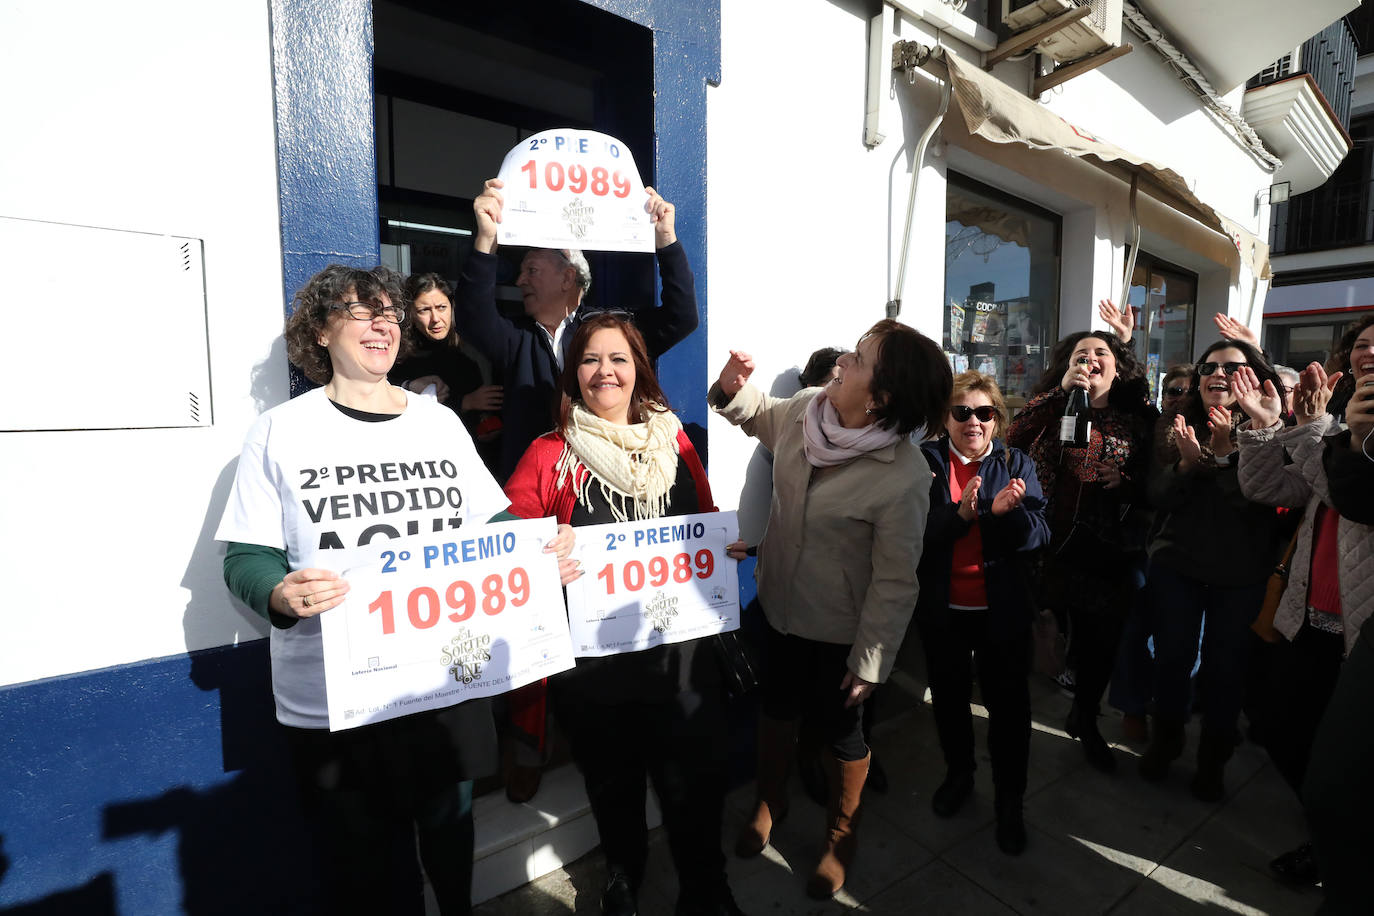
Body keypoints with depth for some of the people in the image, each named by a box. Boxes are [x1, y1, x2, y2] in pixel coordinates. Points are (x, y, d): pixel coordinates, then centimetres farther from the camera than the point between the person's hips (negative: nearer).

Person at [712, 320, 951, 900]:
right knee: (777, 709, 26)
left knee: (840, 730, 19)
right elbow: (760, 416, 11)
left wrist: (870, 662, -14)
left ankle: (840, 838, 50)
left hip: (837, 630, -5)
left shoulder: (904, 477, -29)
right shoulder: (806, 409, -13)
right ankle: (769, 803, 55)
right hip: (779, 605, 5)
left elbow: (895, 582, -21)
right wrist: (735, 389, -11)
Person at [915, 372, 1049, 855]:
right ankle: (958, 773, 43)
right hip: (942, 608, 0)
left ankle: (1009, 800, 31)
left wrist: (1007, 511, -31)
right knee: (949, 696, 18)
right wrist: (959, 513, -31)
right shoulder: (925, 461, -6)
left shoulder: (1016, 464, -2)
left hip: (1002, 609, 0)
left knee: (1008, 702, 10)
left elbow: (1037, 535, -11)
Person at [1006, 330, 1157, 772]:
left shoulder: (1138, 417, 7)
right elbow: (1014, 438, -17)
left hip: (1111, 552, 2)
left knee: (1103, 637, 12)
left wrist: (1127, 479, -7)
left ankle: (1084, 718, 38)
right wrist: (1061, 390, -19)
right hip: (1057, 544, -1)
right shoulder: (1055, 408, 4)